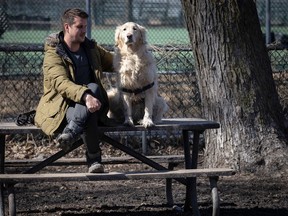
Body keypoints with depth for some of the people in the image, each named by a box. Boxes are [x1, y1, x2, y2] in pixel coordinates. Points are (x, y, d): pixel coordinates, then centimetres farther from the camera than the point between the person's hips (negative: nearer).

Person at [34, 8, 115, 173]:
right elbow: (61, 83, -26)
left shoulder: (91, 48, 12)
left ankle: (70, 133, -45)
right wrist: (85, 96, -43)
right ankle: (94, 158, -33)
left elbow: (113, 62, 28)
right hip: (61, 107, -5)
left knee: (93, 87, -33)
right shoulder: (54, 54, -9)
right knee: (88, 114, -39)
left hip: (86, 103, 5)